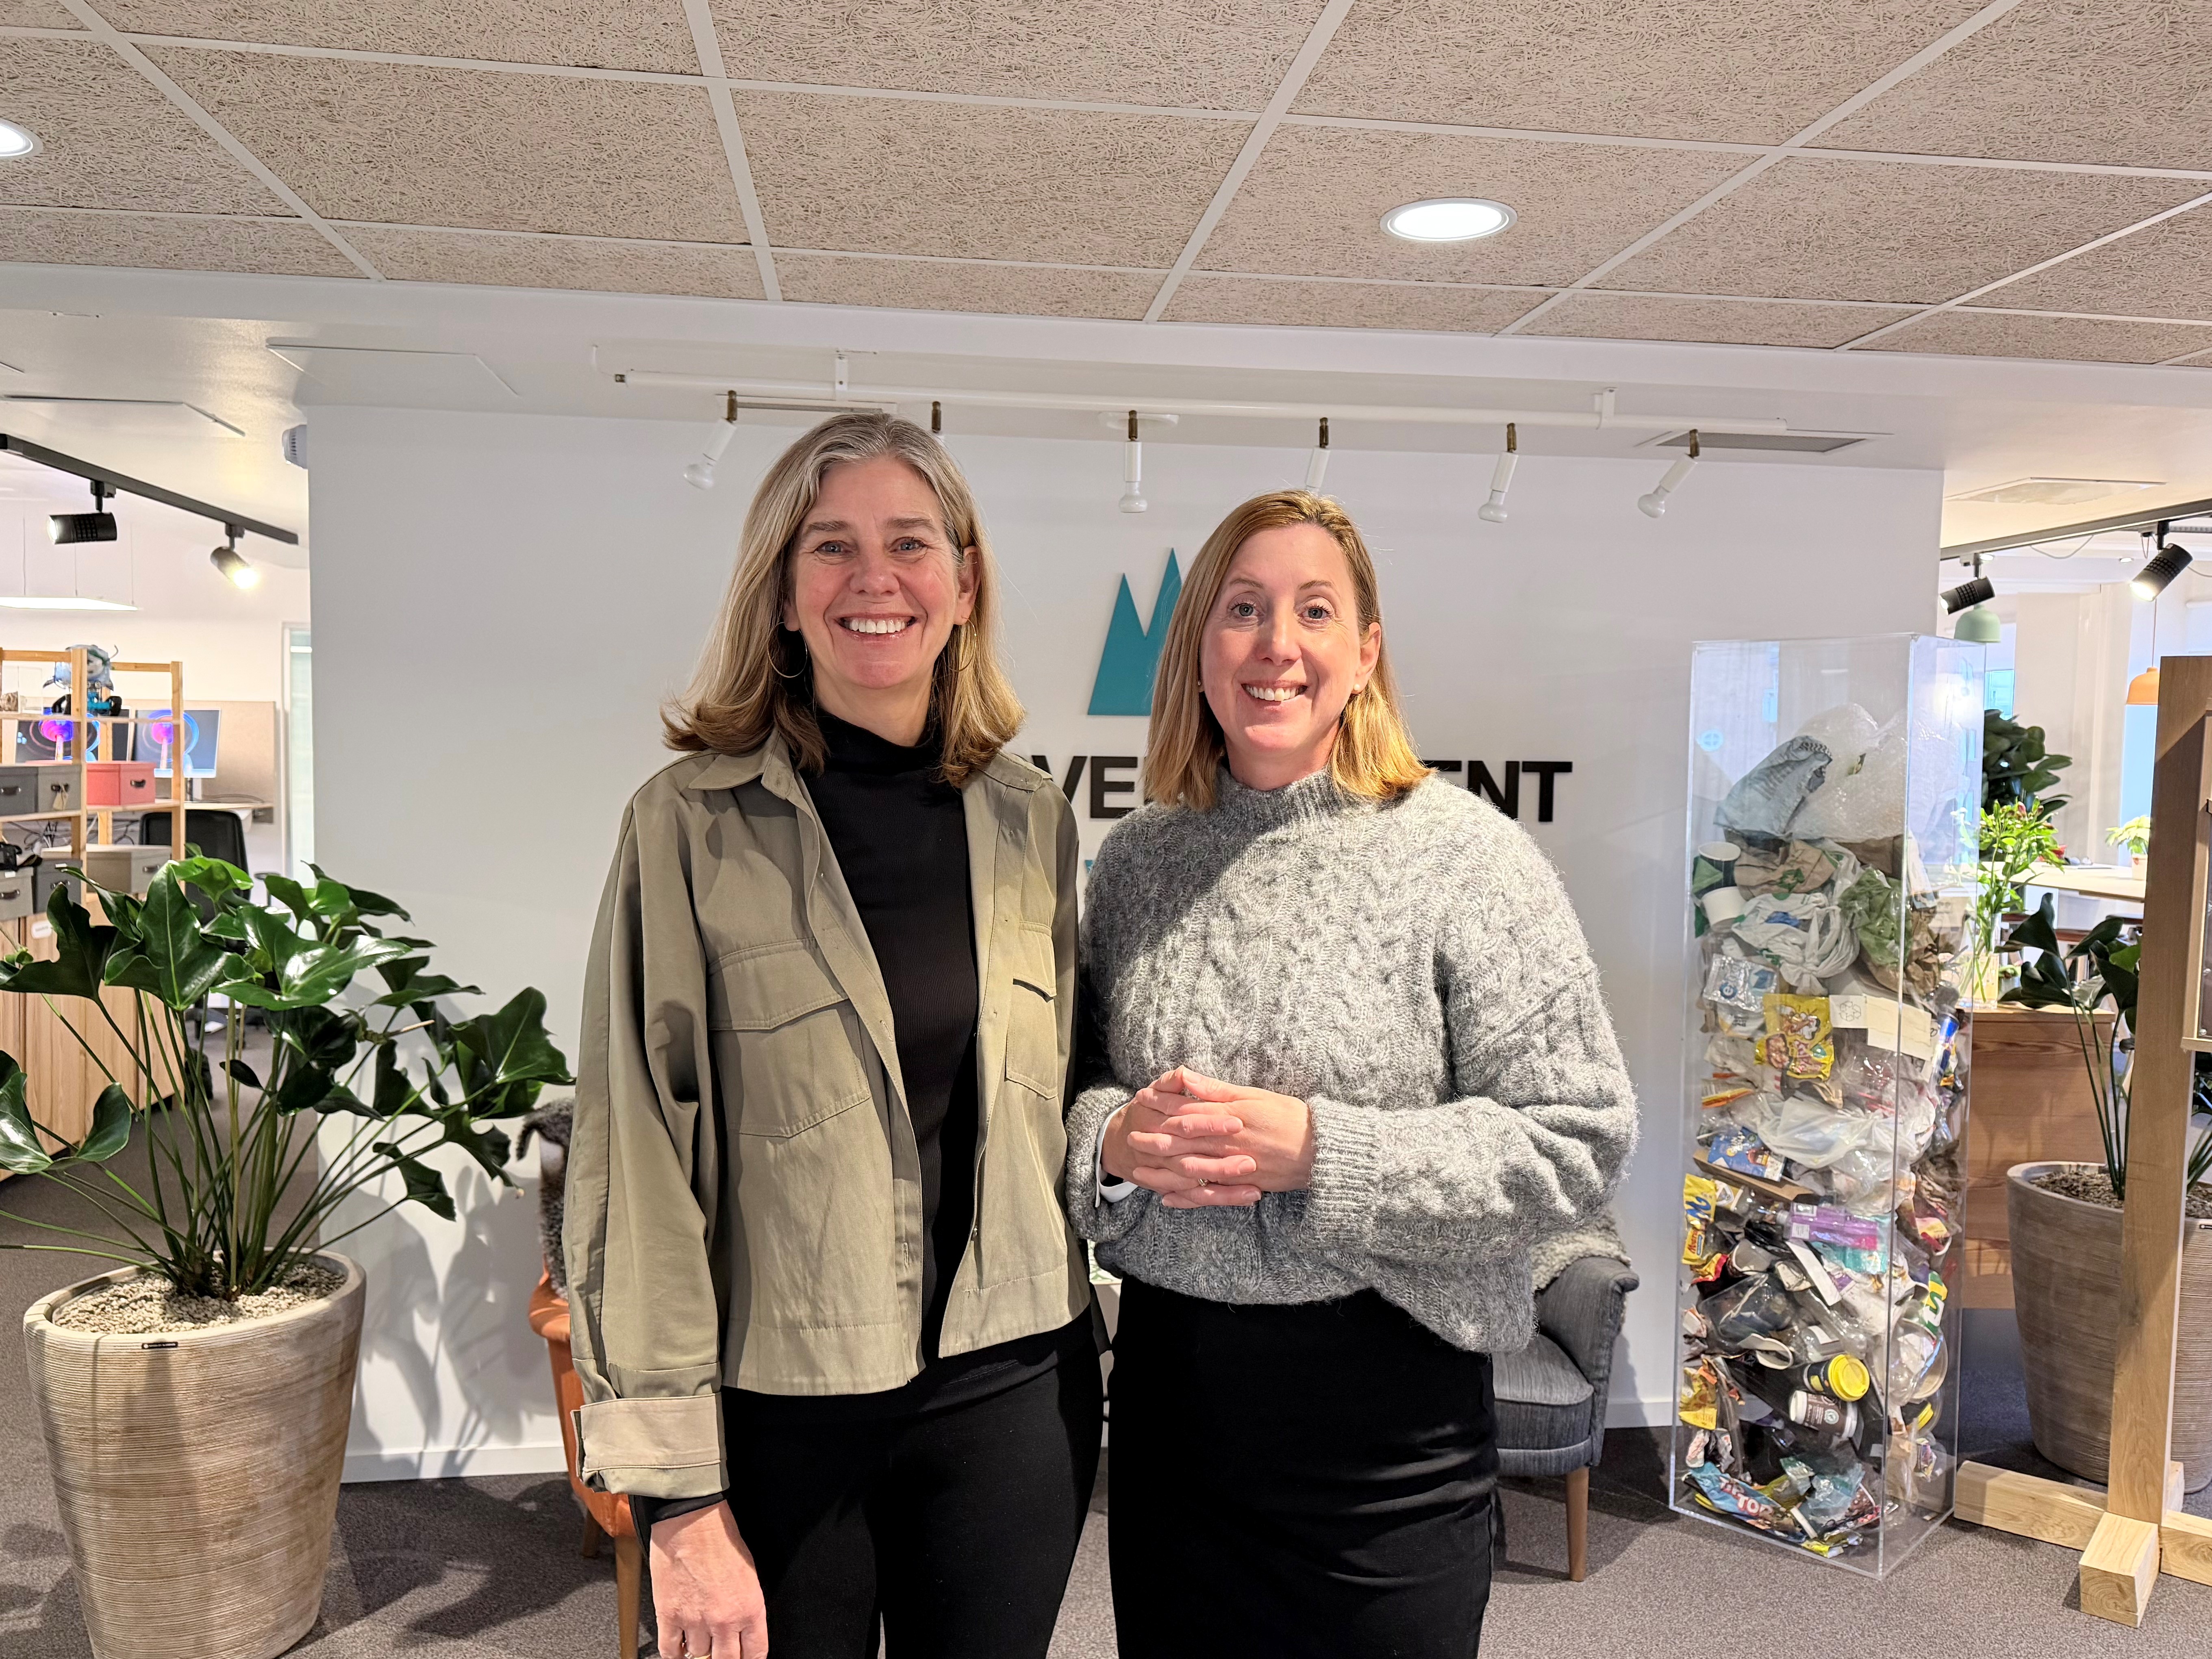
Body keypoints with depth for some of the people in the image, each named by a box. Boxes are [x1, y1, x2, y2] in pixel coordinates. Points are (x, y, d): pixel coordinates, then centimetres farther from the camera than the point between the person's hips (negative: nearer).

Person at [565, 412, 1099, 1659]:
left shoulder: (1032, 821, 1)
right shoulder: (694, 824, -10)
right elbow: (637, 1161, -10)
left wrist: (1085, 1374, 12)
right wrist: (680, 1493, -10)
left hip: (1013, 1398, 3)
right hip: (777, 1411, -3)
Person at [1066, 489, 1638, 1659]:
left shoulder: (1463, 856, -10)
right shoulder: (1138, 858, 3)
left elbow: (1578, 1142, -12)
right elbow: (1075, 1080, 11)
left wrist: (1320, 1151, -21)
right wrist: (1111, 1140, -12)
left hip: (1382, 1399, -3)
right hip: (1170, 1377, 4)